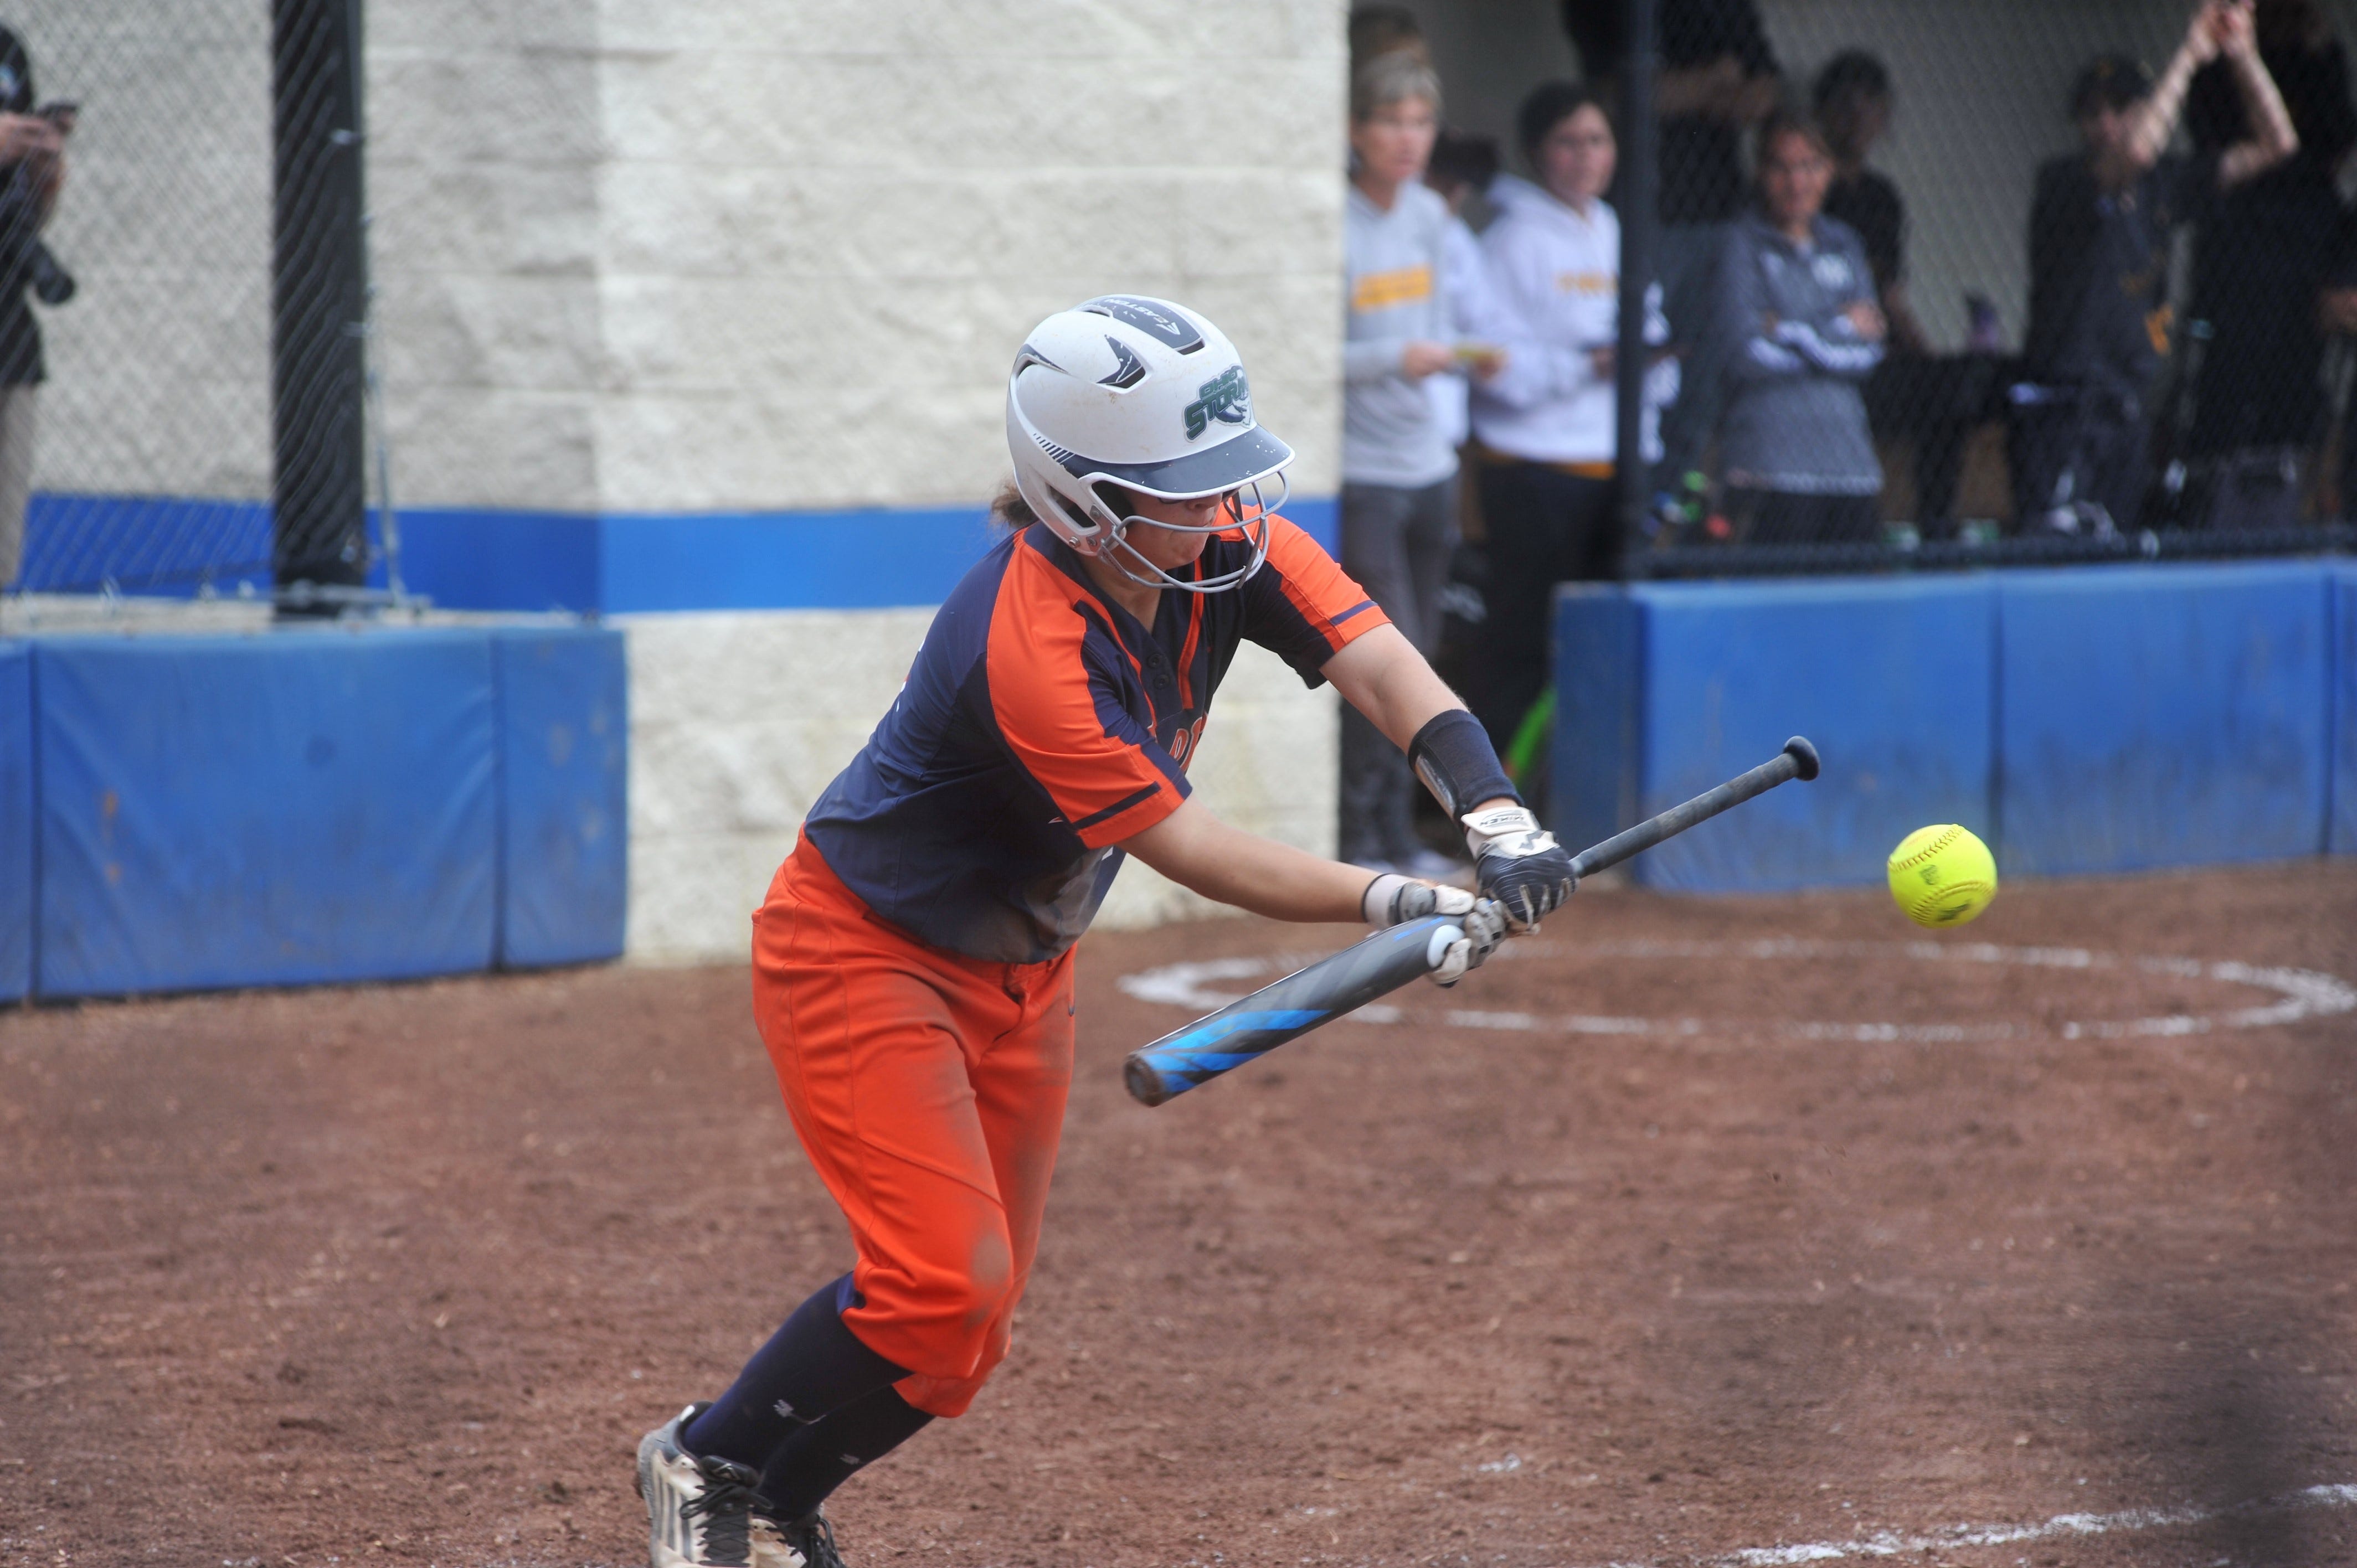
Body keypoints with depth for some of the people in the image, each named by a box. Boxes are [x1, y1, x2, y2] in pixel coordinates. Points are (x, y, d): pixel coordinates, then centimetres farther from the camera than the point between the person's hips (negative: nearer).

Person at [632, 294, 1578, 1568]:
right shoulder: (1026, 647, -35)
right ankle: (706, 1462, 3)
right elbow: (1185, 850, -32)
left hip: (1019, 973, 8)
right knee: (943, 1281, -19)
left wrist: (1496, 817, -41)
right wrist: (1391, 903, -41)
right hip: (862, 952, -8)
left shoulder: (1226, 546, -13)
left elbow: (1378, 665, -24)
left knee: (970, 1319, 9)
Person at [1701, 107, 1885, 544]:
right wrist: (1840, 330, -2)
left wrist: (1795, 333, -6)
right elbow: (1743, 352, -10)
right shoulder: (1743, 245, 2)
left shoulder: (1844, 244, 16)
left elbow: (1870, 355, 8)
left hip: (1848, 460, 5)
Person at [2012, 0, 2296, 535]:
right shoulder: (2062, 183, -8)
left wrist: (2242, 54, 3)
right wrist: (2188, 56, -20)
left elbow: (2276, 144, 15)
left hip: (2131, 409, 7)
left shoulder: (2161, 186, 12)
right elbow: (2137, 149, -29)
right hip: (2062, 408, -7)